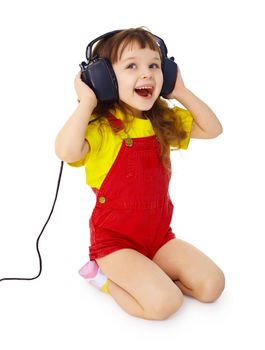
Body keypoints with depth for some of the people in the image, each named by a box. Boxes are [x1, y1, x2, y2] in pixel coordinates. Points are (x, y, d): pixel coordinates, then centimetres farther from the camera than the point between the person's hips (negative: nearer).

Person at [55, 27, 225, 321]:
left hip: (159, 235, 7)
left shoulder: (164, 121, 4)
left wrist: (181, 93, -1)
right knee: (165, 302, -24)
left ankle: (136, 277, 9)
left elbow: (212, 129, 6)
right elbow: (67, 152, -39)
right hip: (115, 240, -6)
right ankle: (104, 276, 2)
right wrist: (86, 102, -28)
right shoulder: (100, 127, -18)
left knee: (212, 285, -4)